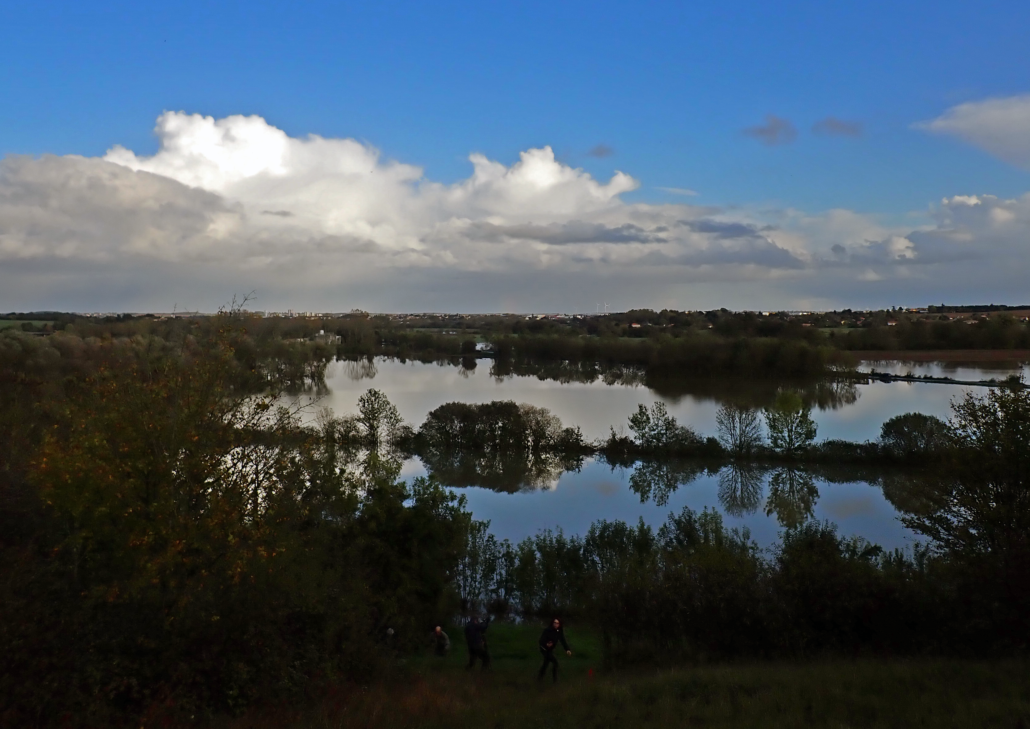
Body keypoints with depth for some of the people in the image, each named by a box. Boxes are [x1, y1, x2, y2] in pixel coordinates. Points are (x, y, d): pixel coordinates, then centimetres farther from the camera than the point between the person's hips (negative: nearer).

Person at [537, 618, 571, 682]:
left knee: (546, 663, 21)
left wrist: (567, 650, -27)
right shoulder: (547, 630, -27)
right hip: (544, 649, -7)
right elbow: (541, 640, -30)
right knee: (555, 662, -14)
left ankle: (539, 677, 40)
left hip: (550, 650, 7)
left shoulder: (559, 632, -8)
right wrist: (546, 644, -49)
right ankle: (555, 678, 1)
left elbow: (563, 641, -13)